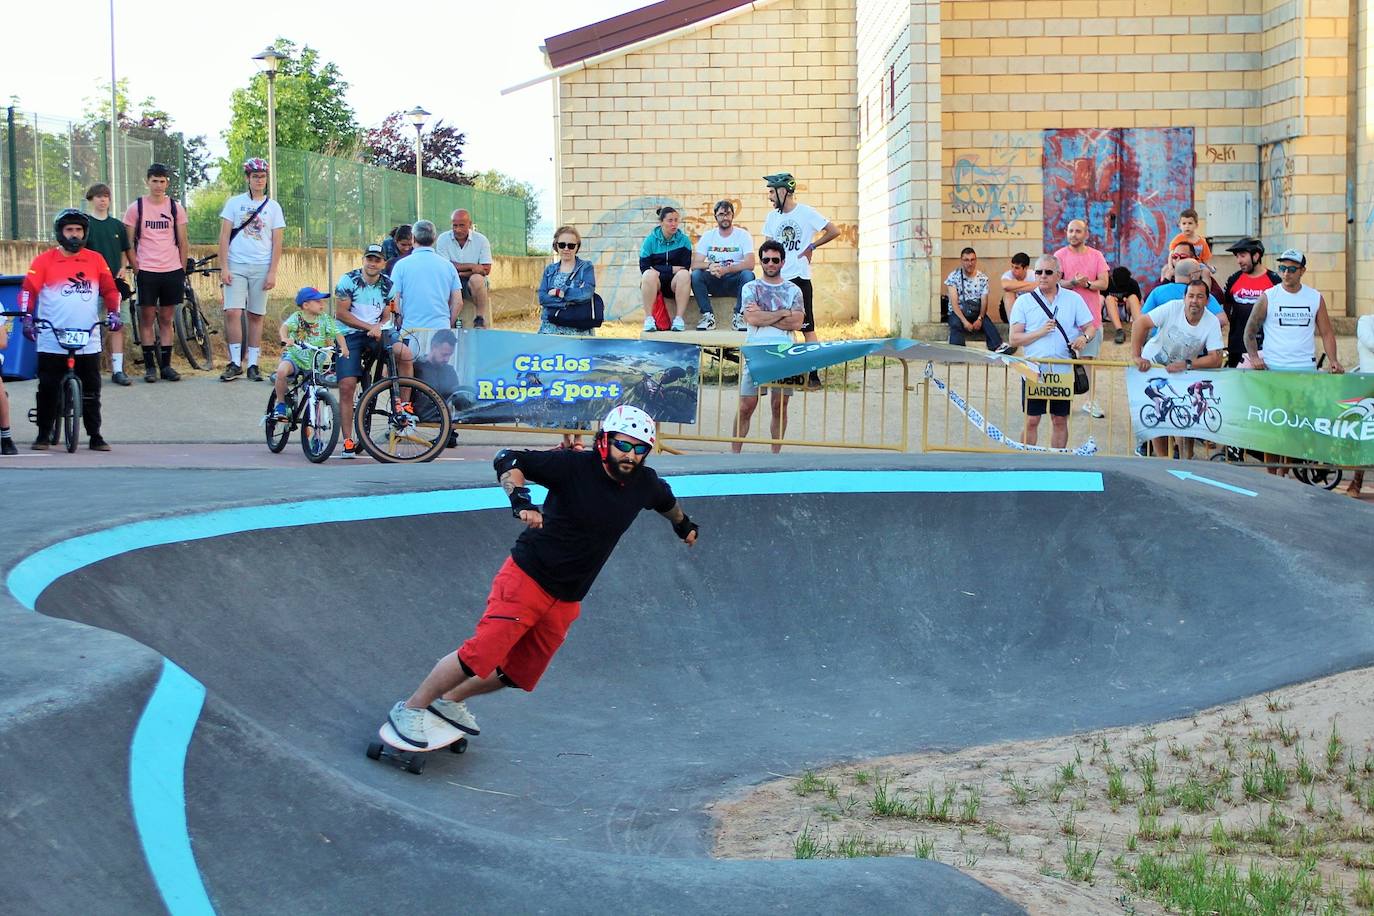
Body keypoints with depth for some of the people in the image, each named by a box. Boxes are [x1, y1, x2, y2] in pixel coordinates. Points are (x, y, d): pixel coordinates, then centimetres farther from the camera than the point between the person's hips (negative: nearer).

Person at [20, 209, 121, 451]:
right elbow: (28, 289, -5)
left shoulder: (95, 260, 8)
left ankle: (95, 435, 12)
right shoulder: (44, 261, 1)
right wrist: (28, 317, -18)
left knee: (91, 391, 5)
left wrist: (113, 313, -6)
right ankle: (43, 435, 12)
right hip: (51, 340, -2)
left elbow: (110, 289, 8)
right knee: (48, 389, 2)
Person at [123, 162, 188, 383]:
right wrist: (136, 269, -3)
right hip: (146, 271, -2)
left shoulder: (176, 208, 7)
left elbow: (183, 242, 11)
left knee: (166, 320, 7)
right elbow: (129, 242, 3)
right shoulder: (136, 208, 2)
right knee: (147, 319, 0)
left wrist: (183, 270, 6)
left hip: (172, 271, 2)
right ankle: (150, 366, 5)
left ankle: (166, 365, 11)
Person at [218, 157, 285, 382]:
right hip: (236, 266, -1)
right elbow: (224, 235, 3)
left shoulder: (273, 207, 8)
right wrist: (224, 267, -5)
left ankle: (253, 365, 9)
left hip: (261, 268, 1)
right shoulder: (234, 202, 6)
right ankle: (235, 362, -5)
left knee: (256, 316, 3)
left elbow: (277, 242, 5)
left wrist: (272, 272, -3)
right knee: (232, 313, -12)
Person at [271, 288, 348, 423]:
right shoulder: (297, 317, -5)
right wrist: (284, 339, -44)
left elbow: (337, 333, -8)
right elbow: (284, 327, -21)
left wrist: (343, 346, -28)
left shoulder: (325, 319, 1)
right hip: (295, 355, -3)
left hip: (314, 360, 3)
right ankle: (281, 404, -13)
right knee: (282, 370, -31)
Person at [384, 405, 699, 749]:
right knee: (481, 654, -14)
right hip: (527, 578, -7)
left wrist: (683, 524, 44)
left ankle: (450, 701, 35)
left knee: (518, 675, 12)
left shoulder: (645, 484, 1)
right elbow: (508, 460, -19)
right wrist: (520, 501, -35)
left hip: (566, 601, 7)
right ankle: (410, 709, 4)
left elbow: (667, 500, 26)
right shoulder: (574, 466, -17)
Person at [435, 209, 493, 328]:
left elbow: (486, 269, -7)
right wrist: (472, 266, -15)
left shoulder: (481, 240, -1)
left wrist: (461, 272, -17)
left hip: (473, 287, -1)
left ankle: (480, 319, -21)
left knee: (476, 279, -35)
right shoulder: (443, 239, -1)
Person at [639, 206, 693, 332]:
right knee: (649, 274, -34)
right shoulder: (650, 240, -1)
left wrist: (661, 270, -14)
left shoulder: (684, 240, 2)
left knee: (684, 275, -31)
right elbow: (644, 267, -9)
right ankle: (648, 318, -30)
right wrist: (671, 269, -13)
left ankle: (679, 318, -31)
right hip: (654, 283, -1)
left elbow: (685, 267, -6)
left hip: (675, 283, 1)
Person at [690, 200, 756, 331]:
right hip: (713, 282, 2)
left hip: (734, 282, -2)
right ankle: (708, 316, -20)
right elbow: (695, 264, -6)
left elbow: (750, 264, -17)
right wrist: (710, 265, -29)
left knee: (748, 275, -33)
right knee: (695, 274, -26)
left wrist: (726, 269, -30)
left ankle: (738, 316, -22)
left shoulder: (743, 235, -3)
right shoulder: (707, 236, 3)